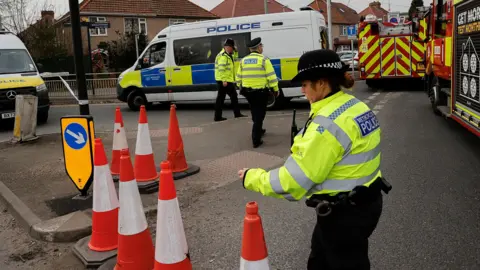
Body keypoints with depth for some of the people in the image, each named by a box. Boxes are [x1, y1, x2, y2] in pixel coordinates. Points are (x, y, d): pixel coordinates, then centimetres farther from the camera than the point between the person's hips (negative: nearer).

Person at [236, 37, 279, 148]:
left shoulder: (243, 60, 6)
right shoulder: (264, 60, -10)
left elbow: (239, 78, 11)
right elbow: (271, 77, -12)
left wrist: (241, 88, 24)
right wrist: (276, 89, -2)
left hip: (248, 91, 5)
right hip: (261, 91, -5)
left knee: (255, 113, 24)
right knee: (259, 114, 0)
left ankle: (259, 130, 43)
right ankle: (256, 140, -4)